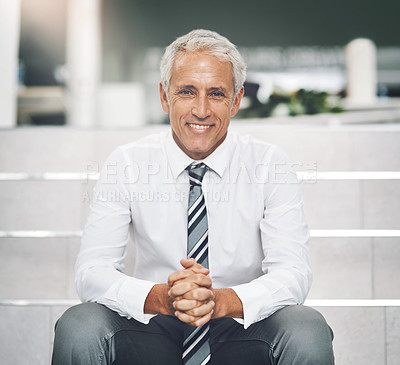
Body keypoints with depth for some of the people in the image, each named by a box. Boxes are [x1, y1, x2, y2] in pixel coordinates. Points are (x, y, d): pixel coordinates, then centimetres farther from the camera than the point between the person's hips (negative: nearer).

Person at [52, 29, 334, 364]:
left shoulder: (270, 164, -6)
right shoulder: (126, 163, -5)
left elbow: (293, 273, -14)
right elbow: (91, 271, -12)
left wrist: (222, 300, -34)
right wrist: (161, 297, -32)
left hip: (242, 324, 0)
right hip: (153, 323, 0)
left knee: (308, 334, -31)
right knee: (78, 329, -30)